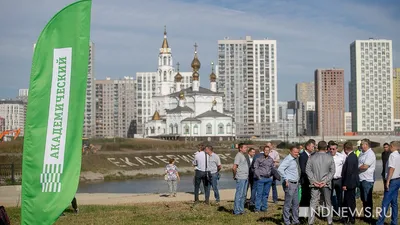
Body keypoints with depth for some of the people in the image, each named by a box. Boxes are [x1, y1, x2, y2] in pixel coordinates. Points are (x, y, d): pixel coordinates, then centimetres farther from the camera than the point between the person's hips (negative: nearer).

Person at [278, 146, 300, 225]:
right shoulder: (288, 159, -13)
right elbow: (280, 169, -25)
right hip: (289, 184, -9)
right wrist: (286, 179, -28)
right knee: (288, 203, -3)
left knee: (296, 203, 13)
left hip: (295, 183, 9)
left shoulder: (296, 159, 13)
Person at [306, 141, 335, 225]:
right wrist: (325, 181, -7)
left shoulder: (312, 157, 0)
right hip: (326, 184, -1)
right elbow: (332, 171, -5)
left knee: (313, 203, 4)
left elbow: (308, 170, -3)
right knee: (328, 203, 11)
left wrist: (314, 181, -6)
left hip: (315, 184, 1)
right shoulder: (330, 158, -2)